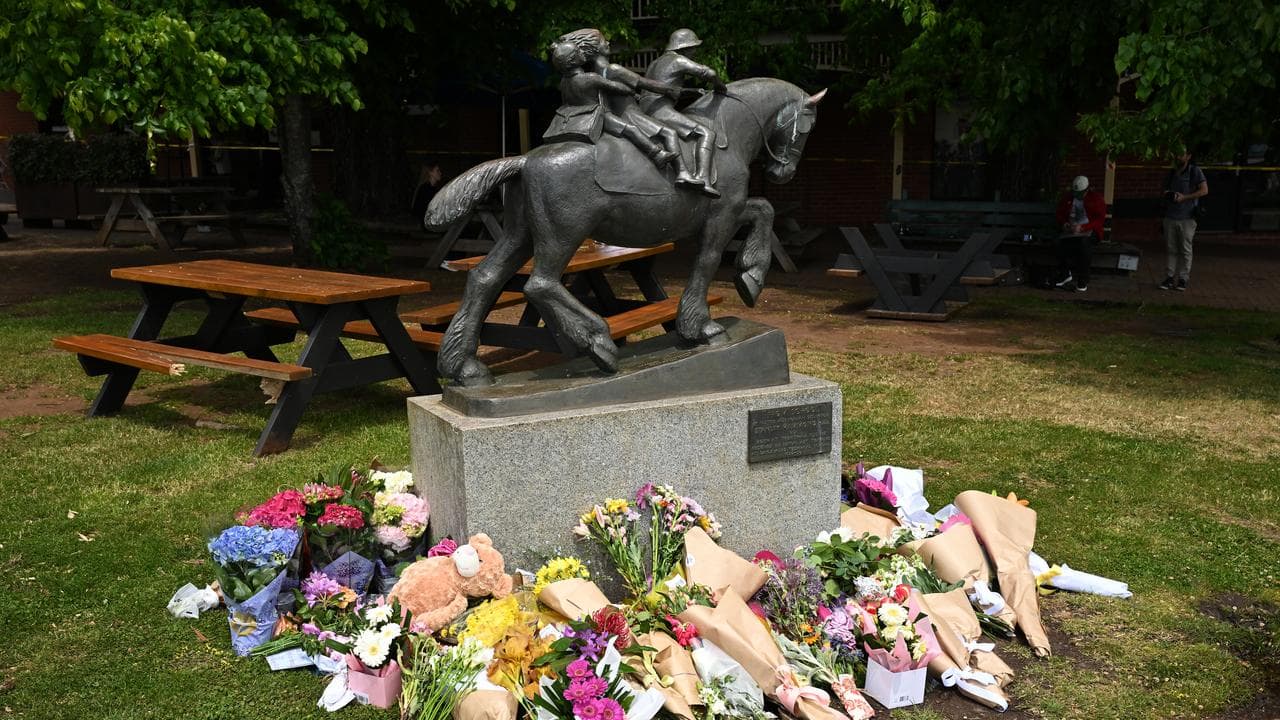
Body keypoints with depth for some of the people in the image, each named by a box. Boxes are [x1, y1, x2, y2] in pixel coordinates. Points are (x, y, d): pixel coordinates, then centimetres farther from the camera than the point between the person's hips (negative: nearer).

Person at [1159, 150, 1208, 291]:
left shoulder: (1195, 171, 0)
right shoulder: (1171, 174, 18)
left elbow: (1204, 190, -7)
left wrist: (1184, 197, -16)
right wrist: (1167, 194, 4)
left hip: (1187, 217, -5)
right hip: (1170, 216, 5)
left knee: (1185, 250, -2)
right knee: (1170, 249, 1)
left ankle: (1183, 279, 2)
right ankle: (1169, 277, 4)